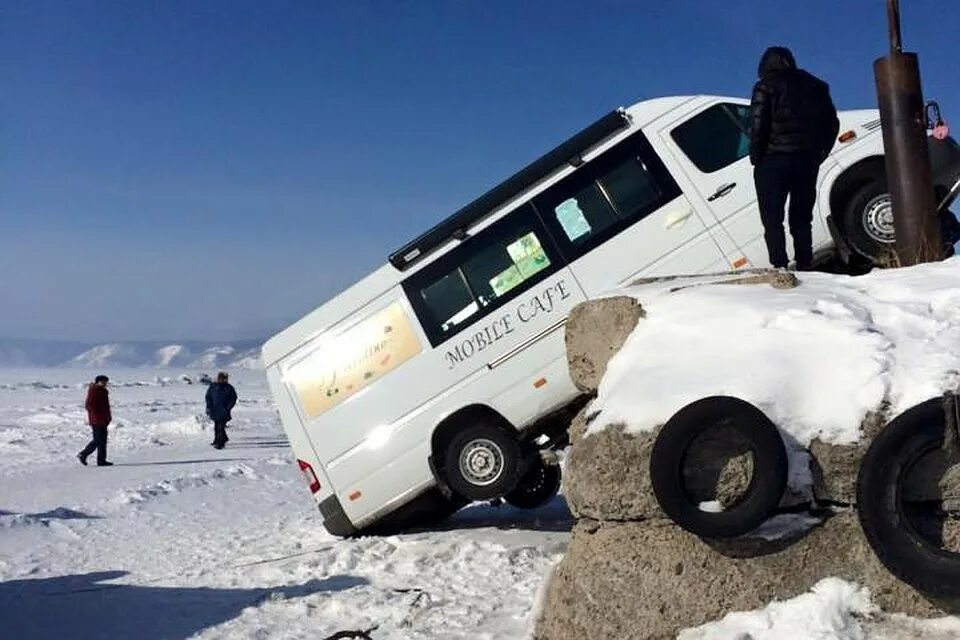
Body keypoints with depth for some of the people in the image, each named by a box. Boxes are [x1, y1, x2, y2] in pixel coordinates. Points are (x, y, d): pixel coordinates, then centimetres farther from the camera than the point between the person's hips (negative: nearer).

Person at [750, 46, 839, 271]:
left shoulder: (766, 87, -1)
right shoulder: (815, 86, 15)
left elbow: (758, 125, -11)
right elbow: (832, 124, 14)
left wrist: (756, 157, -3)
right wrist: (817, 156, 15)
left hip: (773, 161, -5)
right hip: (807, 162, 5)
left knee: (772, 219, -3)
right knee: (801, 219, 11)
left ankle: (779, 266, -14)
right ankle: (805, 267, 6)